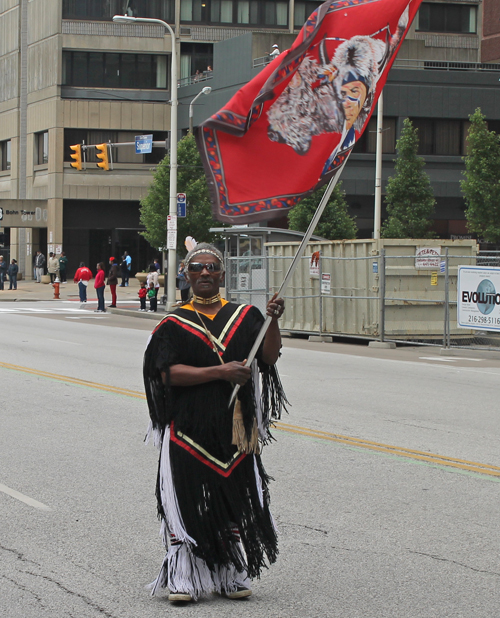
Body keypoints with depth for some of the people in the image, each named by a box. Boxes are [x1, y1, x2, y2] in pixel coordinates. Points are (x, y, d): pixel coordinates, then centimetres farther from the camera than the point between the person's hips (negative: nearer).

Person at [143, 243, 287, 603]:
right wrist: (220, 372, -17)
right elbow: (170, 374, -9)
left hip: (234, 428, 3)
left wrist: (273, 321, -17)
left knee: (235, 500, 6)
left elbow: (270, 358, 0)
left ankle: (232, 576, 17)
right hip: (189, 428, -2)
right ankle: (183, 578, 4)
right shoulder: (174, 323, 2)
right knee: (187, 501, -4)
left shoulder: (245, 317, 10)